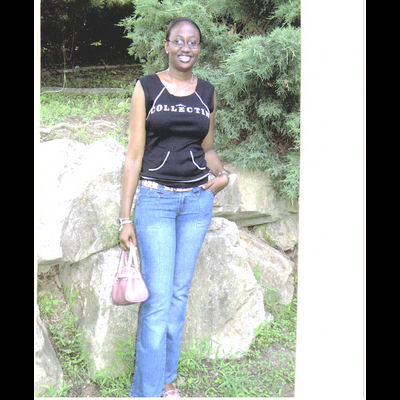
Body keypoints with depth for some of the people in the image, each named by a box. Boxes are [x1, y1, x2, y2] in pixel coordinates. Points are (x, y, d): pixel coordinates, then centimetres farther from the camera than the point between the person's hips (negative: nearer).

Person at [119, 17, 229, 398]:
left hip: (197, 199, 4)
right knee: (158, 299, -6)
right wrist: (125, 217, -6)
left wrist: (222, 174, 1)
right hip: (156, 198, -3)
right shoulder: (146, 88, -1)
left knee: (179, 293, 10)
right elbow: (134, 154, -3)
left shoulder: (207, 92, 9)